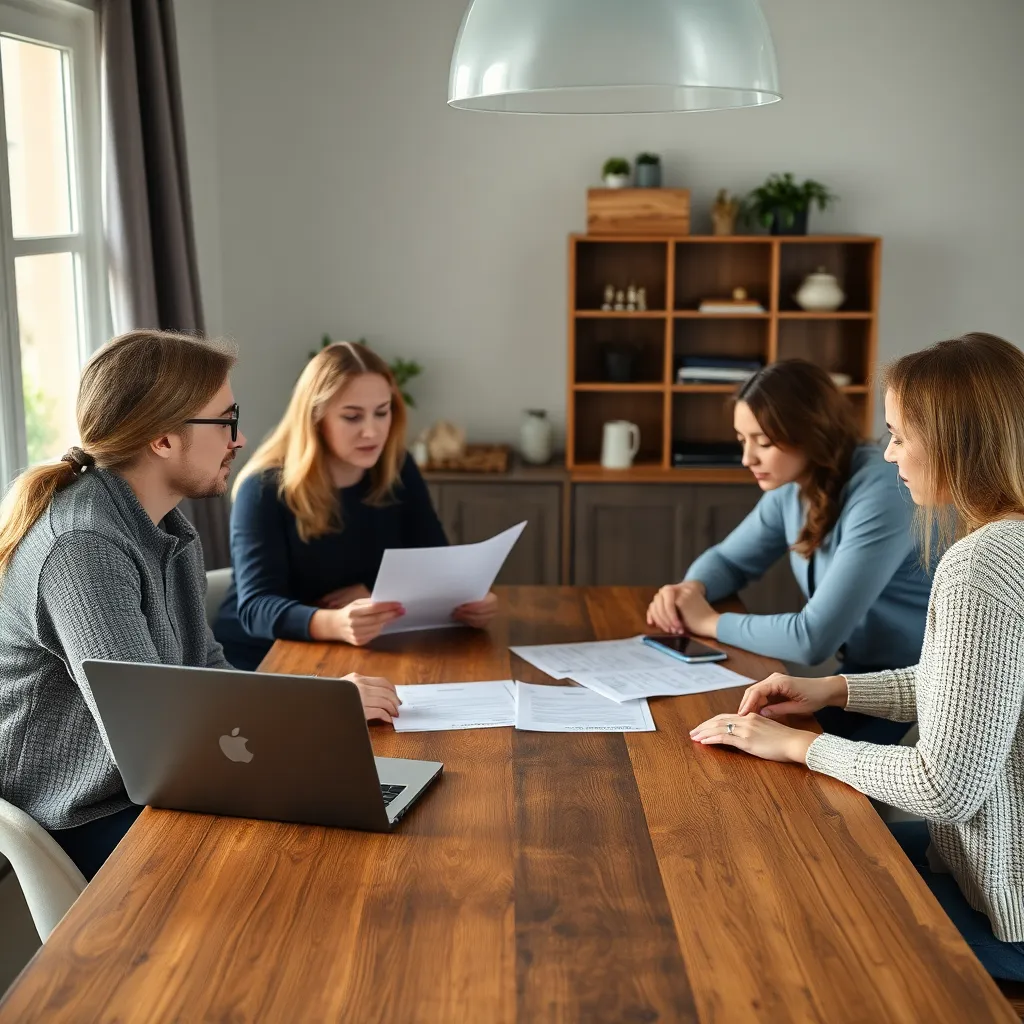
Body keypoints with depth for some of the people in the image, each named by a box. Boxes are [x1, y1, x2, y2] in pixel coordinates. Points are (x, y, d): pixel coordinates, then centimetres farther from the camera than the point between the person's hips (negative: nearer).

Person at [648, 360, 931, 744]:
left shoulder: (880, 495, -27)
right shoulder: (792, 486, -2)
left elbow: (813, 639, -30)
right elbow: (729, 559, 14)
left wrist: (709, 621, -17)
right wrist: (692, 589, -10)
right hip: (864, 673, 7)